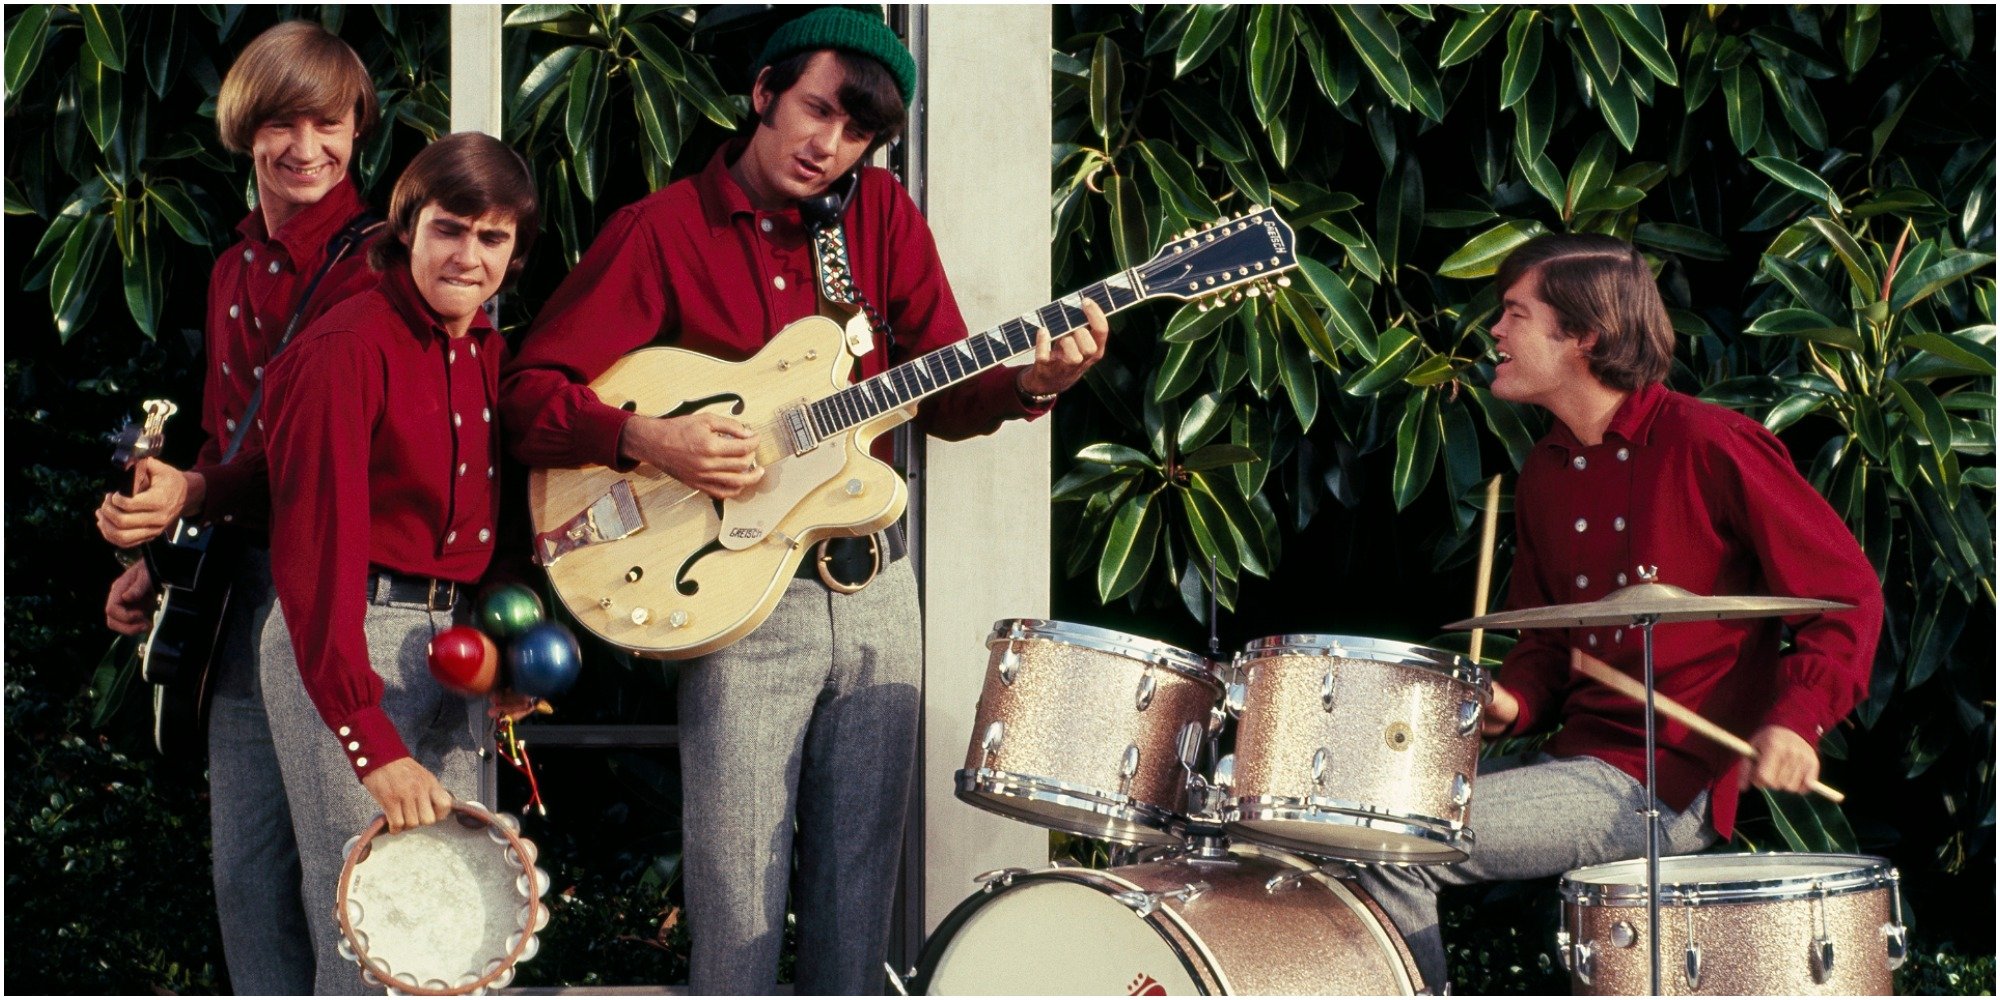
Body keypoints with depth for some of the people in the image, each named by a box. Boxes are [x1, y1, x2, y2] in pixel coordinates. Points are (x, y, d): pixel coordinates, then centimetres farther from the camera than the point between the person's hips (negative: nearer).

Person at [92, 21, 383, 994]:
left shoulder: (378, 261, -8)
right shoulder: (234, 272, 16)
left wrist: (197, 495, -25)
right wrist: (160, 562, 15)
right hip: (245, 585, 7)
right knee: (246, 870, 9)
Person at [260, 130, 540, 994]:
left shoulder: (486, 355, 12)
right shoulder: (347, 350, -14)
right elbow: (316, 546, -20)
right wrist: (371, 742, -25)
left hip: (453, 647, 8)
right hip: (347, 642, -8)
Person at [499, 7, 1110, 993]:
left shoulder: (880, 214, 9)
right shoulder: (661, 231, -4)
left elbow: (943, 392, 7)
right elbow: (529, 392, -6)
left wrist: (1027, 384, -13)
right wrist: (646, 439, -22)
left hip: (875, 587, 4)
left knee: (860, 881, 10)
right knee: (740, 896, -5)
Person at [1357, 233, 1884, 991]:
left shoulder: (1707, 446, -11)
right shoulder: (1545, 474, 13)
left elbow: (1847, 591, -9)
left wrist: (1795, 719, -24)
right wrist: (1511, 704, -2)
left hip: (1670, 787, -8)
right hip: (1575, 759, 8)